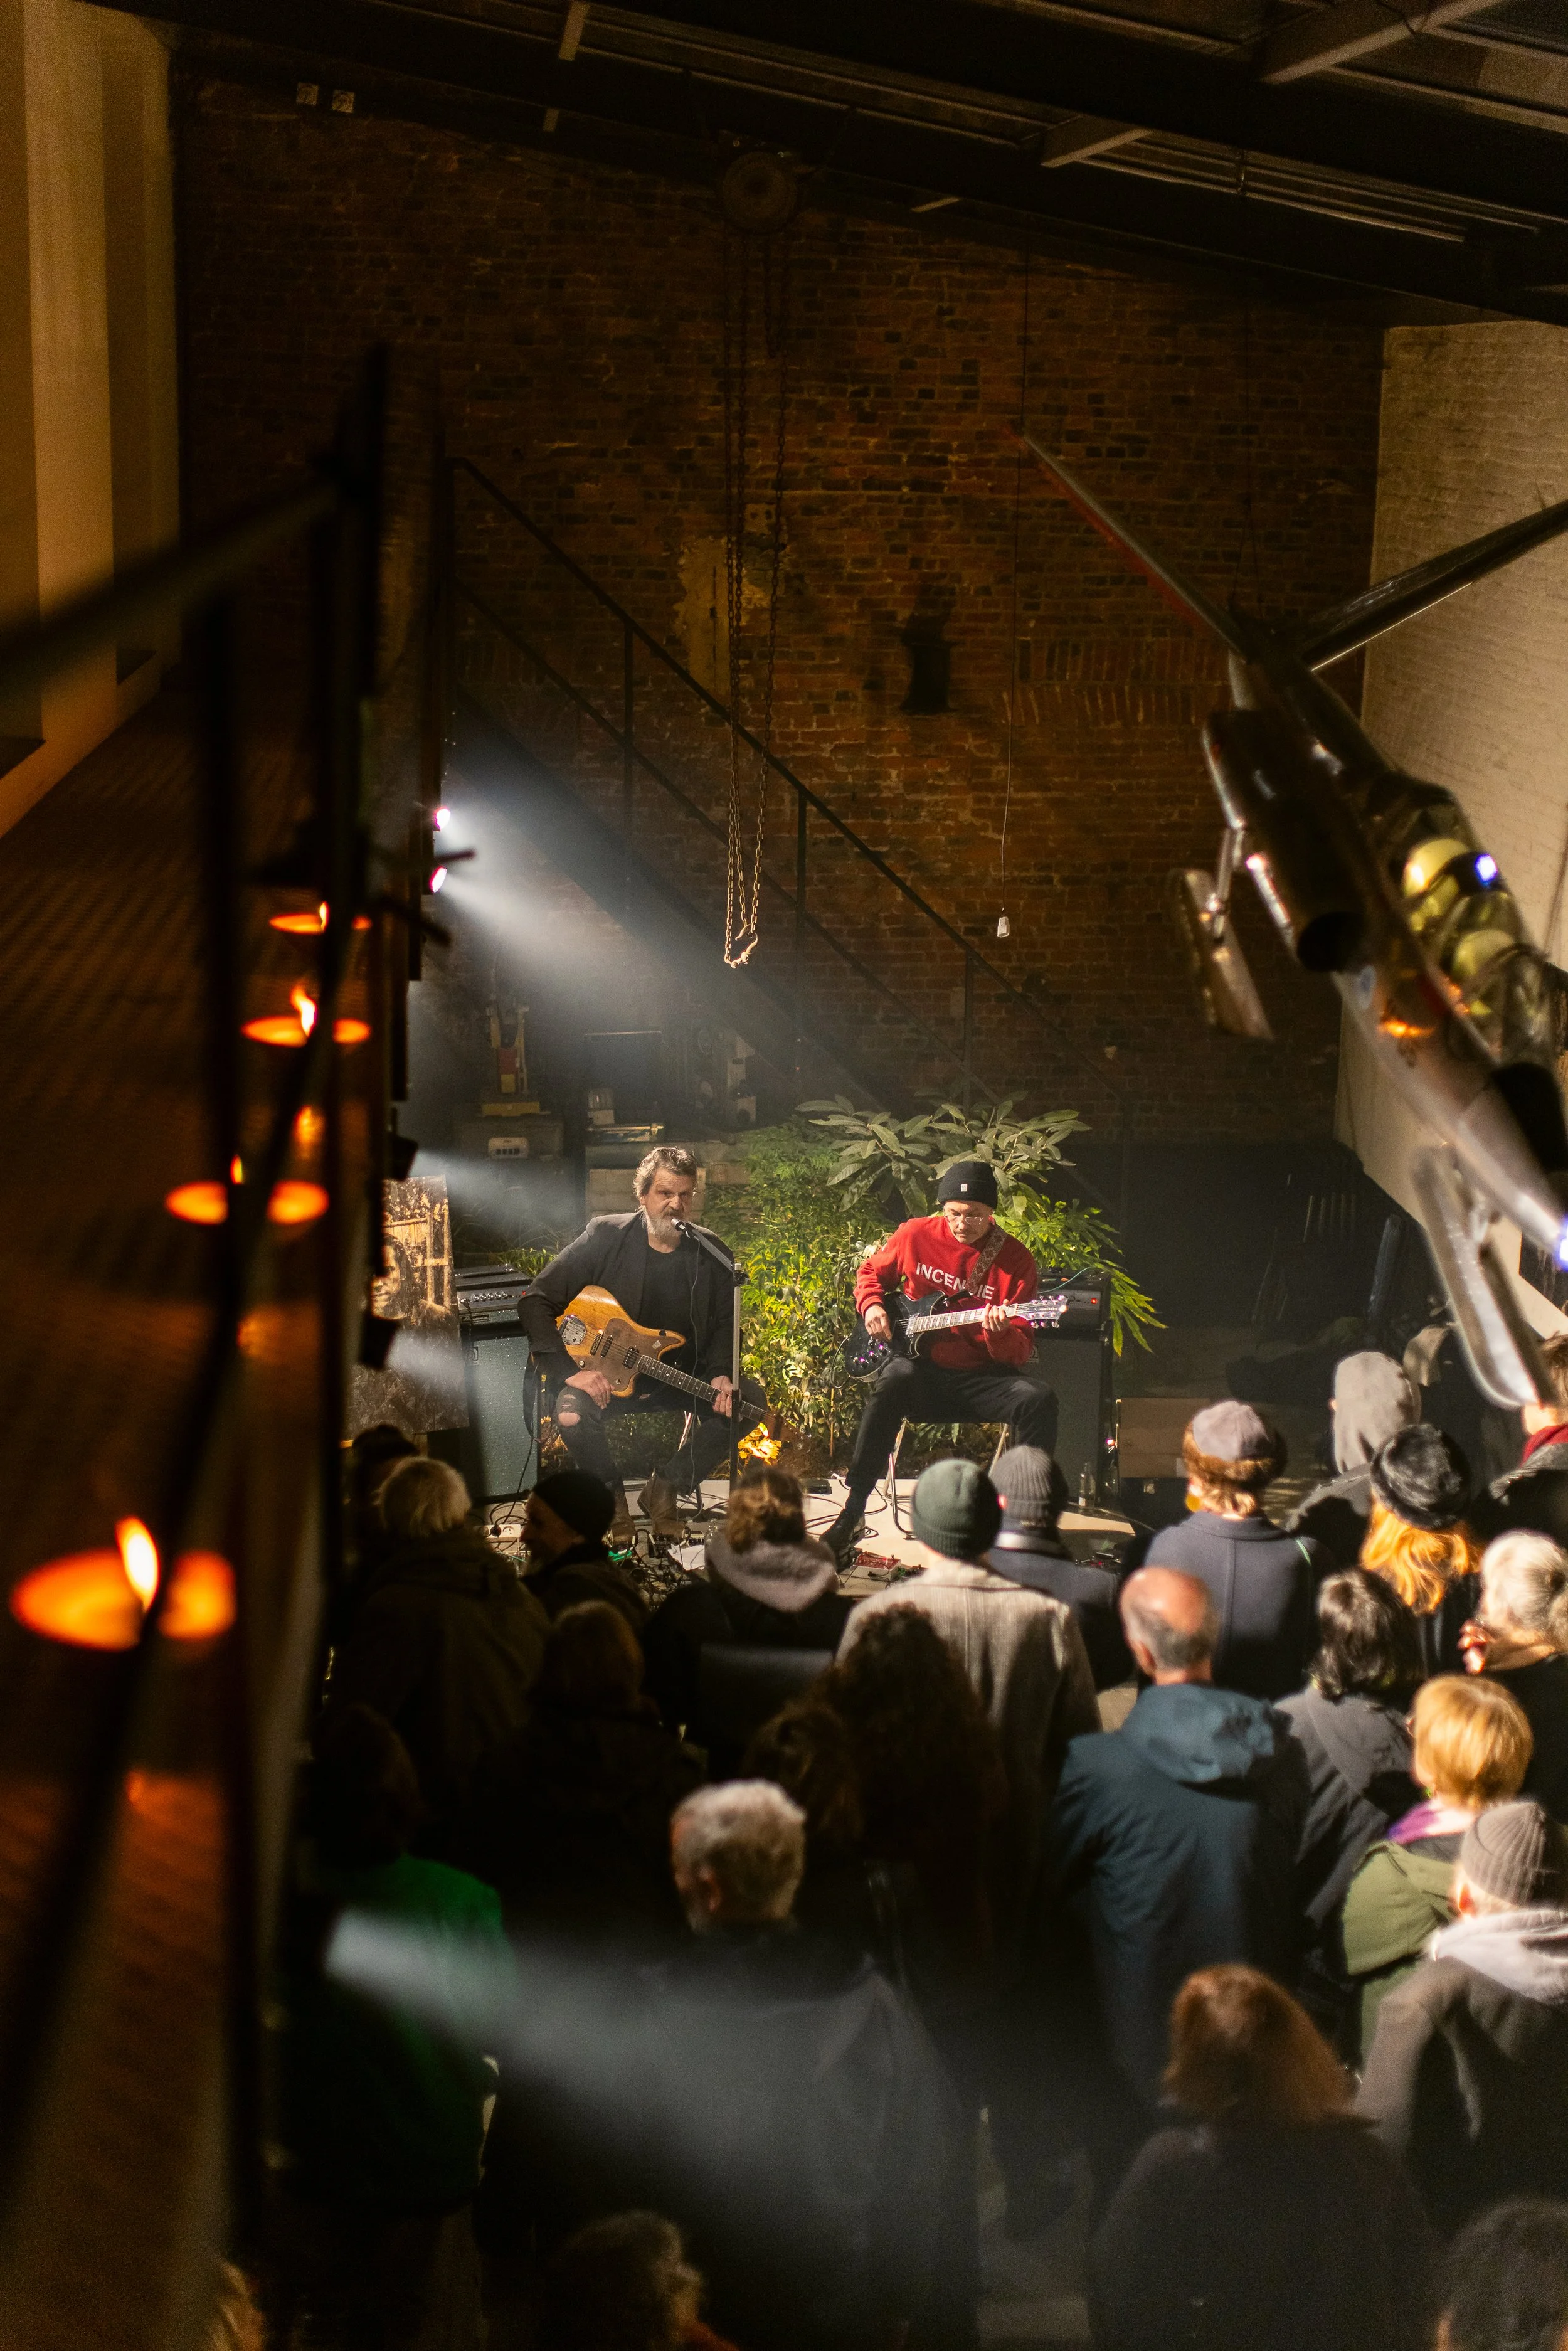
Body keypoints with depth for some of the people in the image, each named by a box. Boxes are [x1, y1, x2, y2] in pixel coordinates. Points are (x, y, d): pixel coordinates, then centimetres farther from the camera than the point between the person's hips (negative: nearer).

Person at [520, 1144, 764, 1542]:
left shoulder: (711, 1253, -2)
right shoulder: (604, 1237, -11)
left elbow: (725, 1326, 6)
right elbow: (536, 1301, -12)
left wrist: (720, 1375, -16)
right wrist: (570, 1371, -24)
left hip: (682, 1375, 3)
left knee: (748, 1400, -21)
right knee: (571, 1410, -34)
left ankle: (664, 1489, -3)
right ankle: (612, 1494, -3)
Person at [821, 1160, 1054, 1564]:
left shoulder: (1014, 1259, -3)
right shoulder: (916, 1235, 1)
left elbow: (1020, 1354, -4)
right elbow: (871, 1271, 22)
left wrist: (1000, 1334, -28)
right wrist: (872, 1306, 1)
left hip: (981, 1376, 0)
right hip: (922, 1368, 0)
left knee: (1038, 1400, -29)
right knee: (894, 1379, -36)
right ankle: (852, 1512, -33)